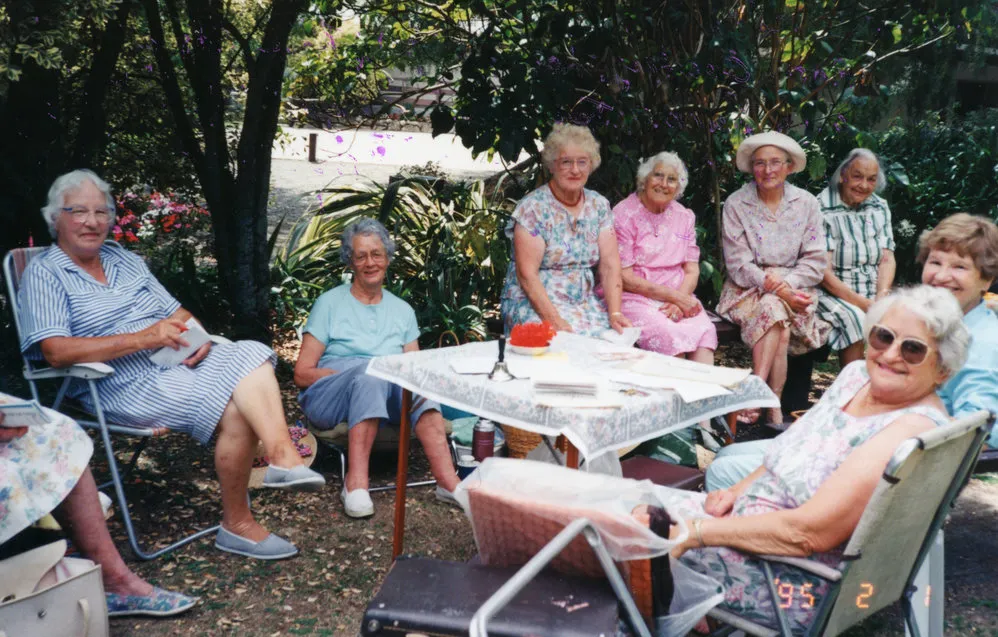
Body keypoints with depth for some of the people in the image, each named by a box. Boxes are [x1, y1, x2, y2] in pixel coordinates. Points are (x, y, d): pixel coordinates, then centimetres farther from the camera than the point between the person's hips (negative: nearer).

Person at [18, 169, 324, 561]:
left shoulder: (125, 260, 22)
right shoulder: (43, 274, 1)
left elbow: (176, 312, 21)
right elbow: (56, 351, -14)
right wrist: (142, 339, -20)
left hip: (180, 363, 7)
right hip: (127, 384, -7)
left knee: (251, 356, -22)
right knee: (236, 411, -25)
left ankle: (283, 456, -37)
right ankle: (237, 525, -15)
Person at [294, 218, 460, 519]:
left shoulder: (402, 310, 19)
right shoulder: (330, 303, 8)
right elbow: (302, 373, 1)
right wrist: (361, 373, -15)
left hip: (383, 397, 3)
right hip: (328, 398, -3)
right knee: (371, 371, -36)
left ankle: (447, 480, -43)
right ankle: (356, 483, -44)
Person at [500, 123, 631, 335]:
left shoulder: (599, 206, 9)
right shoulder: (533, 208, -7)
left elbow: (610, 265, 3)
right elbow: (526, 274, -14)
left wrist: (615, 313, -12)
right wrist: (555, 321, -24)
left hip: (586, 301, 5)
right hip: (533, 302, -5)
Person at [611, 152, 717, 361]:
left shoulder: (684, 216, 15)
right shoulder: (624, 215, -3)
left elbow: (692, 271, 12)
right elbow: (624, 278, -8)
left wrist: (679, 300, -10)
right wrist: (674, 295, -14)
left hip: (680, 297, 5)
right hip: (635, 299, -4)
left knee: (704, 331, -27)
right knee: (669, 335, -33)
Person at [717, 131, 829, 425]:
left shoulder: (806, 204, 7)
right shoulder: (736, 204, 1)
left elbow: (815, 260, 1)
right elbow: (738, 264, -6)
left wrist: (786, 284, -17)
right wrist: (774, 287, -19)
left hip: (795, 288, 1)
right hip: (746, 290, -1)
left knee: (773, 310, -32)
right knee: (774, 309, -33)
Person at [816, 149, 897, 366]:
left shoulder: (880, 208, 13)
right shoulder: (822, 210, -6)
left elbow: (887, 259, 6)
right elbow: (824, 273, -12)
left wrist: (882, 298, -14)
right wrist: (864, 304, -20)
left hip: (874, 294, 5)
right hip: (833, 294, -5)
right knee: (854, 319, -34)